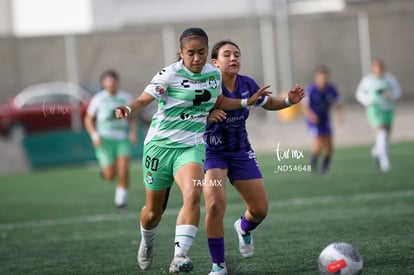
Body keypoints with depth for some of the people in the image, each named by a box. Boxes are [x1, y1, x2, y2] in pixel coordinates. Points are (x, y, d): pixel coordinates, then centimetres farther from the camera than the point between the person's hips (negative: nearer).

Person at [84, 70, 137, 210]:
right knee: (110, 176, -7)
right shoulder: (98, 99, 0)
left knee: (124, 172, -14)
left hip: (122, 139, 2)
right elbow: (88, 120, 7)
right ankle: (106, 169, 30)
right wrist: (95, 136, -8)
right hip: (105, 139, -2)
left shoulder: (125, 98, 6)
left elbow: (132, 118, 16)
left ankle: (120, 200, 3)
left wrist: (133, 132, -3)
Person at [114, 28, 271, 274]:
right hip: (160, 145, -2)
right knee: (153, 211, 8)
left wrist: (247, 101, 20)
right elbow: (144, 100, -15)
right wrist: (129, 109, -36)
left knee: (193, 194, -28)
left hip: (191, 146, 2)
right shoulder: (169, 74, -12)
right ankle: (147, 242, 43)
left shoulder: (214, 74, 3)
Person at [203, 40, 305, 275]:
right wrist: (207, 116, -38)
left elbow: (268, 103, 15)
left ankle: (244, 228, 44)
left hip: (241, 152, 5)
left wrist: (289, 101, -3)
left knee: (260, 209, 4)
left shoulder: (247, 85, -5)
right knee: (215, 205, -26)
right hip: (212, 152, -5)